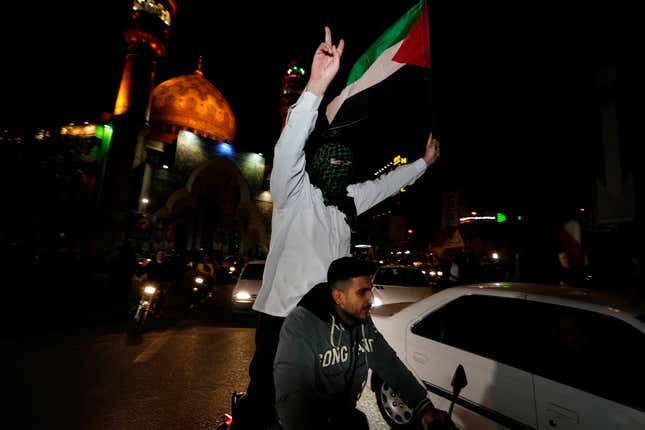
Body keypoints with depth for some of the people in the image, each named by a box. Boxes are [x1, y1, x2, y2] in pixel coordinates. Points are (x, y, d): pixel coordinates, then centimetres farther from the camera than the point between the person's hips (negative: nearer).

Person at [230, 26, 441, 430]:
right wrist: (317, 84, -38)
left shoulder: (349, 199, 9)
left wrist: (425, 161, 27)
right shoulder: (296, 195, -11)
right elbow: (288, 149, -29)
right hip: (283, 319, -6)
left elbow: (388, 182, 21)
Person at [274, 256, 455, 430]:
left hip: (345, 415, 6)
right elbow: (291, 398, -32)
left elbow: (389, 363, -3)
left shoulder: (365, 323, -5)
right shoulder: (301, 325, -28)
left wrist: (424, 406, -12)